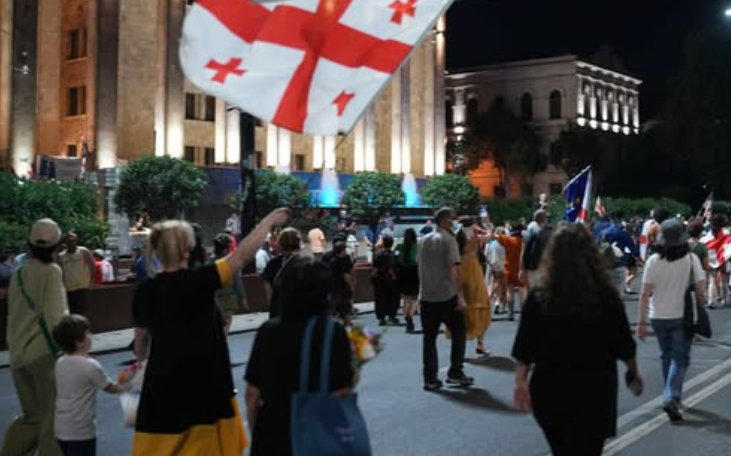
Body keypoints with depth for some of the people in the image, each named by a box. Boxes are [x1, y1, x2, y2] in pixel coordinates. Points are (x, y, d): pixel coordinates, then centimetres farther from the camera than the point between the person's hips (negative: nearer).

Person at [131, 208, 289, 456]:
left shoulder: (144, 290, -1)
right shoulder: (196, 281, -16)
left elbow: (141, 340, 11)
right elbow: (242, 255, -15)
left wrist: (142, 360, 33)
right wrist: (269, 221, -4)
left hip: (162, 384, 4)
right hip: (202, 383, -4)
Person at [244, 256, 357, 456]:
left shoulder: (267, 331, -2)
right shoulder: (333, 332, -12)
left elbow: (252, 394, 1)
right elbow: (340, 393, -18)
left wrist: (256, 434, 14)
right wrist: (354, 376, 3)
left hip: (271, 437, 3)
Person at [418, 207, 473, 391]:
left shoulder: (424, 241, 11)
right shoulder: (448, 240, -9)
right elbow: (454, 269, -17)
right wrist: (461, 296, -18)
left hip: (427, 297, 6)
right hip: (447, 296, -6)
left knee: (429, 338, 7)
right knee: (458, 334, 10)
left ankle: (430, 379, 6)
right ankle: (455, 373, 9)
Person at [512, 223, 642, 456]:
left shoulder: (539, 295, -6)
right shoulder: (606, 295, -7)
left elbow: (525, 346, -7)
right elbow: (623, 343, 1)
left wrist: (520, 381, -2)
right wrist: (634, 371, 17)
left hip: (550, 388, 2)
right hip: (594, 388, -1)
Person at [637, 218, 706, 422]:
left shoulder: (653, 261, -9)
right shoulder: (691, 259, -11)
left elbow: (645, 294, -11)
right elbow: (700, 291, -11)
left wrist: (641, 322, -6)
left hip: (658, 317, 2)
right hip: (682, 316, -2)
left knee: (666, 356, 20)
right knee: (680, 358, 6)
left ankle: (673, 395, 33)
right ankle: (671, 398, -10)